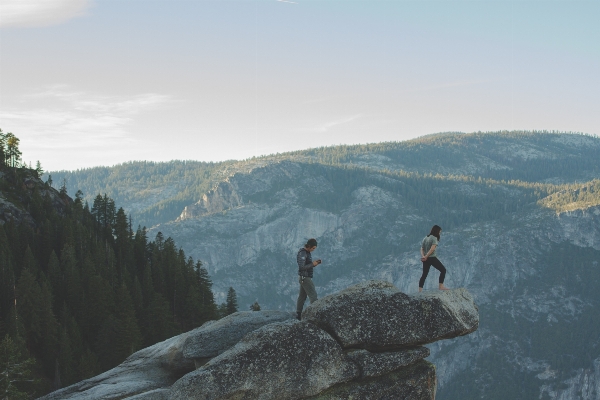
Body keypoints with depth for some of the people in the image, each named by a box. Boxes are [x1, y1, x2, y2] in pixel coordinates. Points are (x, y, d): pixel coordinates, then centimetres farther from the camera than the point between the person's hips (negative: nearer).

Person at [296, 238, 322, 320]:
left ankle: (298, 315, 13)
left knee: (302, 297, 10)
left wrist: (314, 263, 3)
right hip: (305, 278, -10)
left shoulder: (307, 253, 14)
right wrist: (312, 264, -17)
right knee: (313, 295, -9)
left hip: (304, 278, 10)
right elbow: (301, 267, -25)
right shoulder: (302, 253, -18)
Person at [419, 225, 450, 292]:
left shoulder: (425, 238, 15)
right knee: (443, 270, 3)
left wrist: (423, 256, -7)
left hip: (426, 259, 7)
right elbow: (432, 249, -21)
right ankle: (441, 286, -4)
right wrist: (426, 256, -19)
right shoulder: (434, 238, -9)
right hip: (432, 258, -7)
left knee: (424, 274, 10)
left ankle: (420, 290, 5)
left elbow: (422, 249, 8)